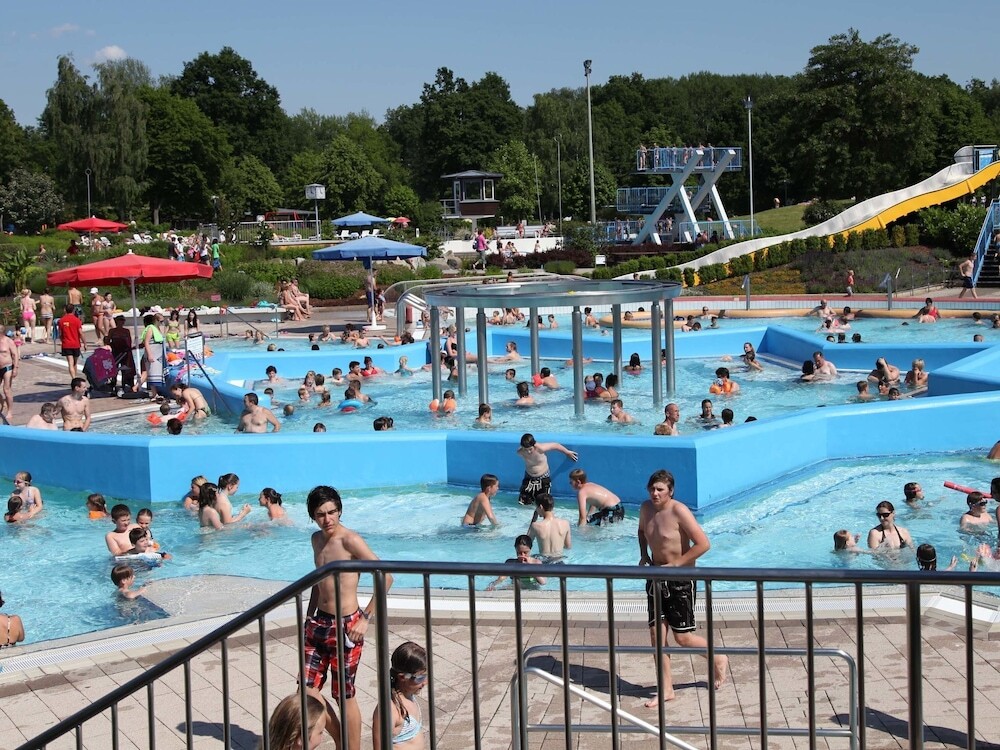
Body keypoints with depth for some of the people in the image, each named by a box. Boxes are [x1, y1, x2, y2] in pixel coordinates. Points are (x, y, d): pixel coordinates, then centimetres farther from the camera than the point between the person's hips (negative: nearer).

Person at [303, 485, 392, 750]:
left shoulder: (350, 540, -15)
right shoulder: (317, 539, 8)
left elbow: (385, 577, -17)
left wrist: (366, 618, -17)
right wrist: (309, 616, 19)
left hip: (346, 626, -7)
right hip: (319, 623, 7)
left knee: (345, 695, 1)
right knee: (308, 690, 8)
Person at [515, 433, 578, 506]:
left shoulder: (540, 448, -31)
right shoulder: (520, 452, -22)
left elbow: (555, 445, -16)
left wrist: (568, 452, -2)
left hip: (543, 478, -2)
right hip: (529, 478, 2)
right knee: (522, 502, 1)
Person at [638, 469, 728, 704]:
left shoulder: (679, 511, -20)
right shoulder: (646, 508, 1)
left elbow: (703, 544, -23)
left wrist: (675, 564, -20)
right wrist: (644, 555, 8)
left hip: (680, 580, -6)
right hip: (656, 577, 6)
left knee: (682, 637, 0)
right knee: (656, 633, 3)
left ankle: (719, 659, 28)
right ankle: (666, 689, 13)